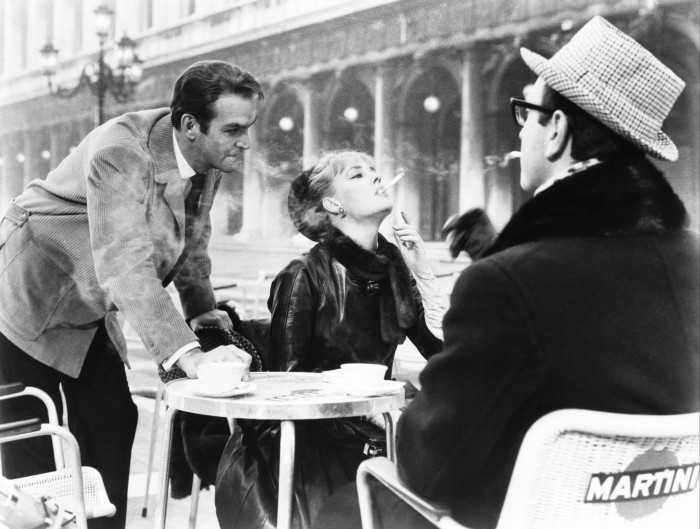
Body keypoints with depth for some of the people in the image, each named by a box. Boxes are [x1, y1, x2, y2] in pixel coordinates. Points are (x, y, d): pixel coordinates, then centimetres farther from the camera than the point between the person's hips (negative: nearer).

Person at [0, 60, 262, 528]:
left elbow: (191, 239, 10)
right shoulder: (120, 152, -31)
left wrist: (201, 306, -4)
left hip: (90, 312, 8)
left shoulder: (212, 159, -6)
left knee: (112, 431, 4)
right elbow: (125, 265, -42)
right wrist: (186, 353, -49)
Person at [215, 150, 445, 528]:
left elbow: (443, 350, 0)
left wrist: (423, 273, -8)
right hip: (307, 440, -5)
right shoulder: (306, 276, -11)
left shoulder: (394, 265, 4)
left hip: (372, 436, 5)